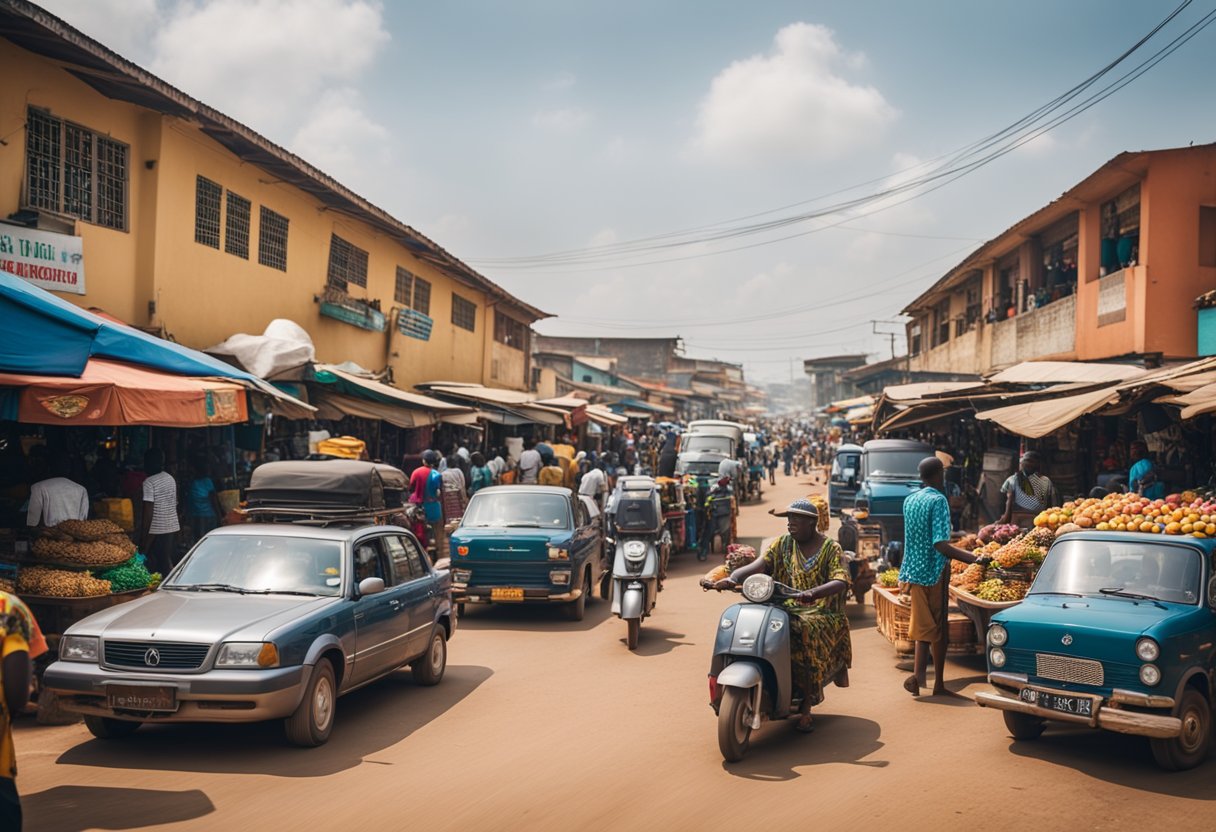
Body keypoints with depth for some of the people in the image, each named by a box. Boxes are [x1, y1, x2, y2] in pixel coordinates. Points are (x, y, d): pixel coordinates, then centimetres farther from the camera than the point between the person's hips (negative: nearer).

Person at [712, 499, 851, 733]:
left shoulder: (831, 548, 0)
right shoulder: (783, 544, 11)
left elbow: (841, 582, -16)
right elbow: (758, 565, -3)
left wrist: (812, 593, -36)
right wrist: (732, 578, -24)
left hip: (820, 613, -4)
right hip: (787, 610, 4)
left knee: (804, 634, -35)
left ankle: (806, 707, -24)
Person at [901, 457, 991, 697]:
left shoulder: (909, 500, 8)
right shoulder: (938, 501, -15)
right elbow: (940, 544, -23)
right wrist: (974, 559, -28)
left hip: (914, 569, 6)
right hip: (935, 571, -6)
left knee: (924, 626, 10)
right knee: (938, 628, 5)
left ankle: (918, 674, -8)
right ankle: (939, 683, 13)